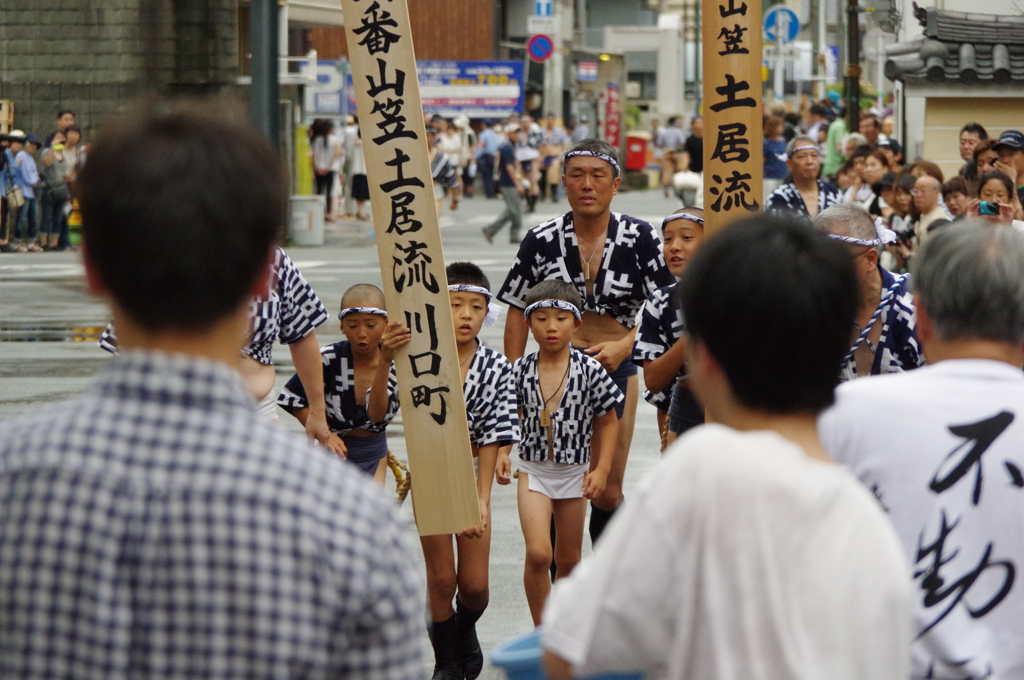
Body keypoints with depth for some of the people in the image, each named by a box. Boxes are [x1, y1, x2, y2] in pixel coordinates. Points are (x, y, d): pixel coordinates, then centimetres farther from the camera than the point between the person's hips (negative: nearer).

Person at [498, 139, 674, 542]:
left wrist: (623, 346, -15)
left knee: (608, 493, 4)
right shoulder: (542, 240, -1)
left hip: (617, 366, 0)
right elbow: (518, 312, 5)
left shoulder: (638, 238, -3)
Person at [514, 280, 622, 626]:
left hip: (575, 473, 1)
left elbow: (607, 422, 0)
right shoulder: (520, 371, -6)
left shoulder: (590, 370, -9)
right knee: (537, 553, -15)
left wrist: (601, 469, -4)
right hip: (533, 470, -1)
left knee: (568, 558, 12)